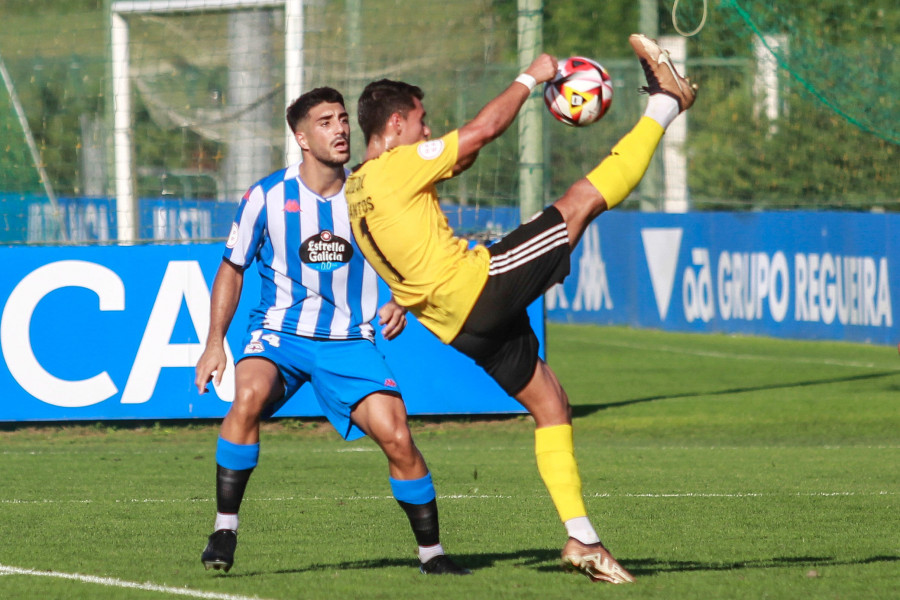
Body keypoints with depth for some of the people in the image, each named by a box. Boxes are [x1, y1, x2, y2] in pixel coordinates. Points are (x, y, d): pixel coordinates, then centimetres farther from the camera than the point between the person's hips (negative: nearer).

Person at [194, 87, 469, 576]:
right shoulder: (267, 197, -5)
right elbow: (232, 270, 7)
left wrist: (401, 304, -9)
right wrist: (215, 342, 1)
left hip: (350, 342, 1)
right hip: (280, 331, -1)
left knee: (397, 438, -14)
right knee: (250, 395, -33)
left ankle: (431, 552, 5)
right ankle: (224, 530, -22)